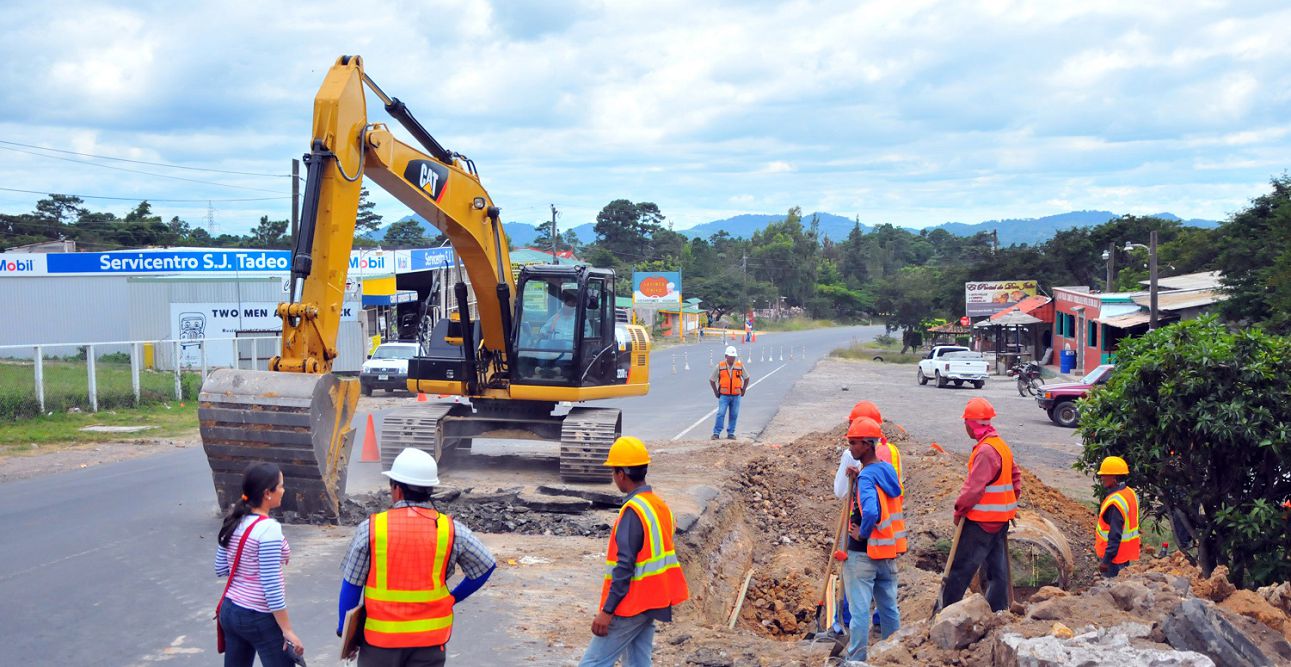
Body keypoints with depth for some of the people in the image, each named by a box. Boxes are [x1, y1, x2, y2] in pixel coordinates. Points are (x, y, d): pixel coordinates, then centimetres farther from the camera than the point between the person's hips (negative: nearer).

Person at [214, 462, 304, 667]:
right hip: (260, 618, -8)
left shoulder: (233, 521, 3)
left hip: (230, 611, 8)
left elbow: (221, 569, 12)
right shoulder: (268, 528, -21)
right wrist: (287, 630, -16)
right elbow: (271, 586, -21)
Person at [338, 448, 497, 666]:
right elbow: (485, 566, 2)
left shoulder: (370, 529, -8)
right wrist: (452, 598, 12)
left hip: (380, 637, 0)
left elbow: (351, 585, -2)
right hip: (429, 639, 1)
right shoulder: (451, 530, -6)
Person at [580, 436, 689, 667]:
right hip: (652, 602, 9)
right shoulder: (660, 505, 8)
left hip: (631, 605, -9)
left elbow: (625, 566, -22)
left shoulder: (633, 511, -19)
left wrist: (607, 611, -19)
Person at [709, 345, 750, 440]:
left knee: (734, 415, 4)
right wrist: (716, 392, 4)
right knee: (721, 414, -9)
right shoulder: (720, 366, -3)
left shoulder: (740, 366, 2)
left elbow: (746, 378, 17)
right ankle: (716, 433, -4)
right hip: (724, 396, -2)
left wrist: (744, 389, 12)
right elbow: (712, 380, 5)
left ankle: (731, 433, 15)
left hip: (736, 396, 2)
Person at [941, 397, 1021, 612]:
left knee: (961, 568, -3)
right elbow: (1015, 476, 20)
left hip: (981, 521, -9)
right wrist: (1011, 500, 19)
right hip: (1000, 519, 9)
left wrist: (960, 508, -11)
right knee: (997, 568, 12)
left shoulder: (986, 451, -20)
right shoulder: (1002, 445, 11)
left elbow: (974, 486, -23)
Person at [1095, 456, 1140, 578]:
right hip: (1127, 554, 9)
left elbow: (1115, 535, -26)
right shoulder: (1130, 493, 5)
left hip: (1115, 556, -9)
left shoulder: (1115, 502, -25)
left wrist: (1106, 560, -21)